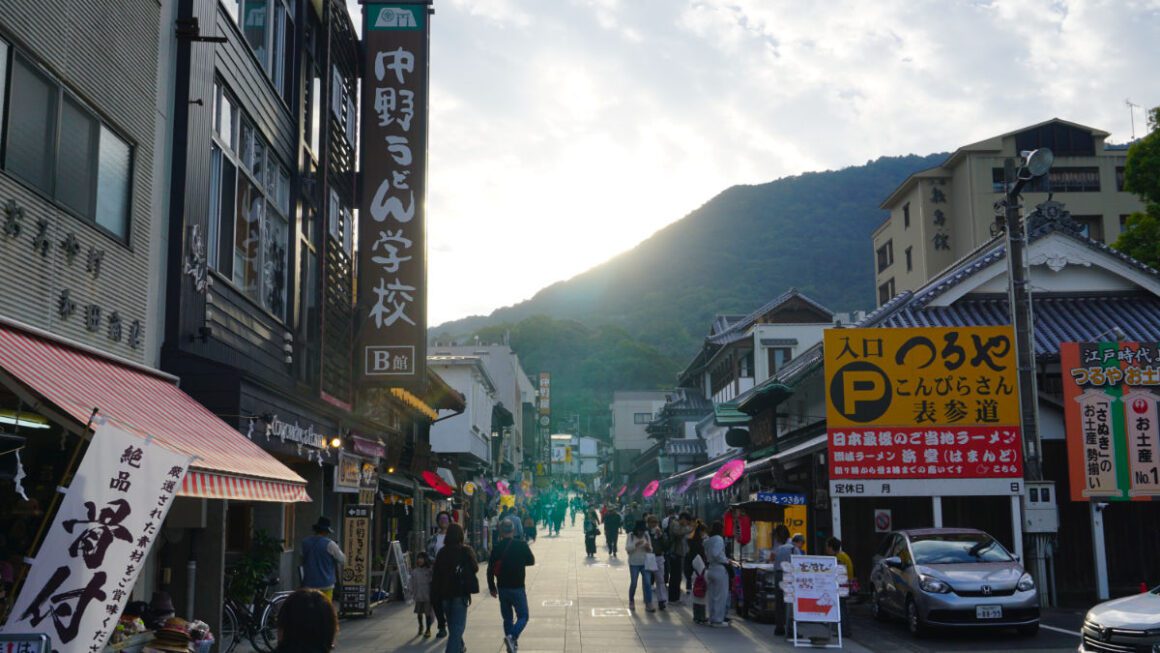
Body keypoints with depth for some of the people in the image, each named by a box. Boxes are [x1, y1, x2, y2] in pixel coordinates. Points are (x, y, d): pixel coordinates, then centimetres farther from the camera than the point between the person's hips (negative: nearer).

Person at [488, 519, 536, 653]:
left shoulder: (496, 548, -4)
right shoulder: (521, 545, -11)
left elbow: (490, 569, -1)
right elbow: (531, 561, 4)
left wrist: (492, 587, 11)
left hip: (502, 588, 3)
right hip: (517, 588, -3)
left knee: (507, 618, 16)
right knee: (523, 616, 4)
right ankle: (512, 637, -19)